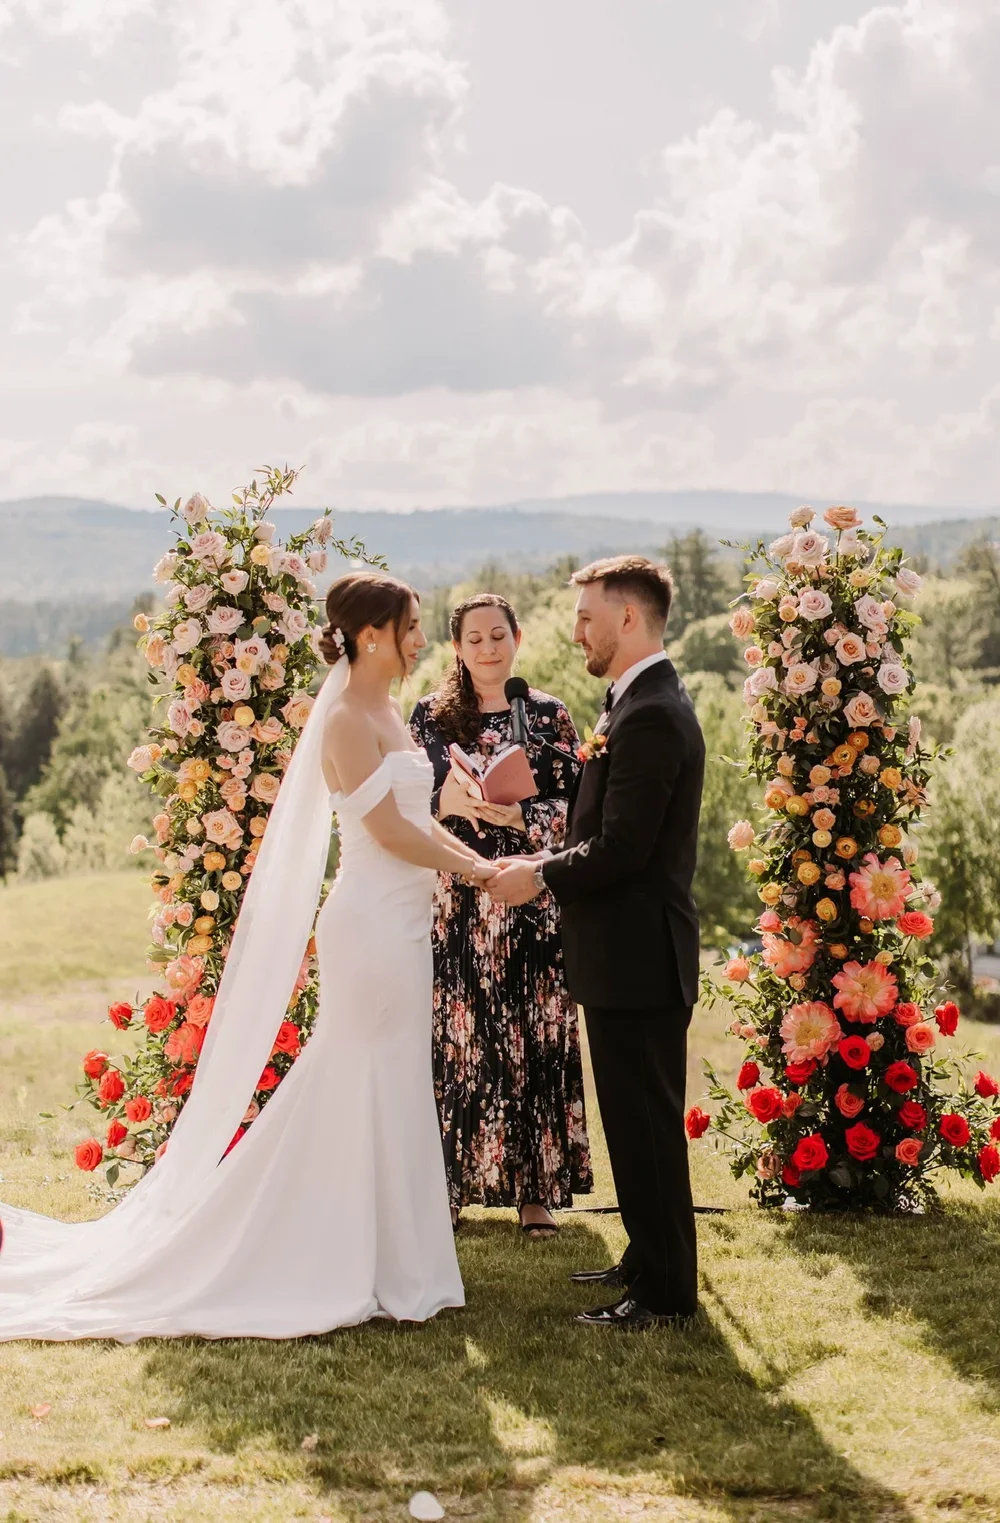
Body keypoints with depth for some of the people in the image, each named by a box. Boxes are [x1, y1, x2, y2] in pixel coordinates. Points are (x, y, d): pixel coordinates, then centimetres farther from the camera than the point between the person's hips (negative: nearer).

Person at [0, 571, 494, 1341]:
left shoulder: (386, 713, 15)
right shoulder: (347, 718, -14)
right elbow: (388, 829, -18)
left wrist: (479, 862, 5)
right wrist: (470, 869, -6)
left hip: (401, 921, 9)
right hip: (373, 922, -9)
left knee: (388, 1090, 14)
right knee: (371, 1090, -1)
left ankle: (378, 1258, 24)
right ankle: (372, 1272, 10)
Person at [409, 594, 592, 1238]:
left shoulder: (550, 716, 5)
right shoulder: (430, 715, 7)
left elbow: (571, 805, -1)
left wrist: (518, 815, -19)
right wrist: (448, 804, -15)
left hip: (529, 901, 0)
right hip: (454, 900, 1)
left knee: (535, 1039, 1)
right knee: (455, 1038, 0)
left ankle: (535, 1189, 8)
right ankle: (452, 1181, 11)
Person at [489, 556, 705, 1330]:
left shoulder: (649, 717, -20)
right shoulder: (648, 703, 13)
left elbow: (619, 851, -23)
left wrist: (540, 876, -10)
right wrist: (549, 862, 7)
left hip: (637, 956, -10)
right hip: (632, 953, 10)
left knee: (646, 1124, -1)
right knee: (638, 1119, 19)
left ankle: (666, 1292, 8)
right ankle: (650, 1260, 30)